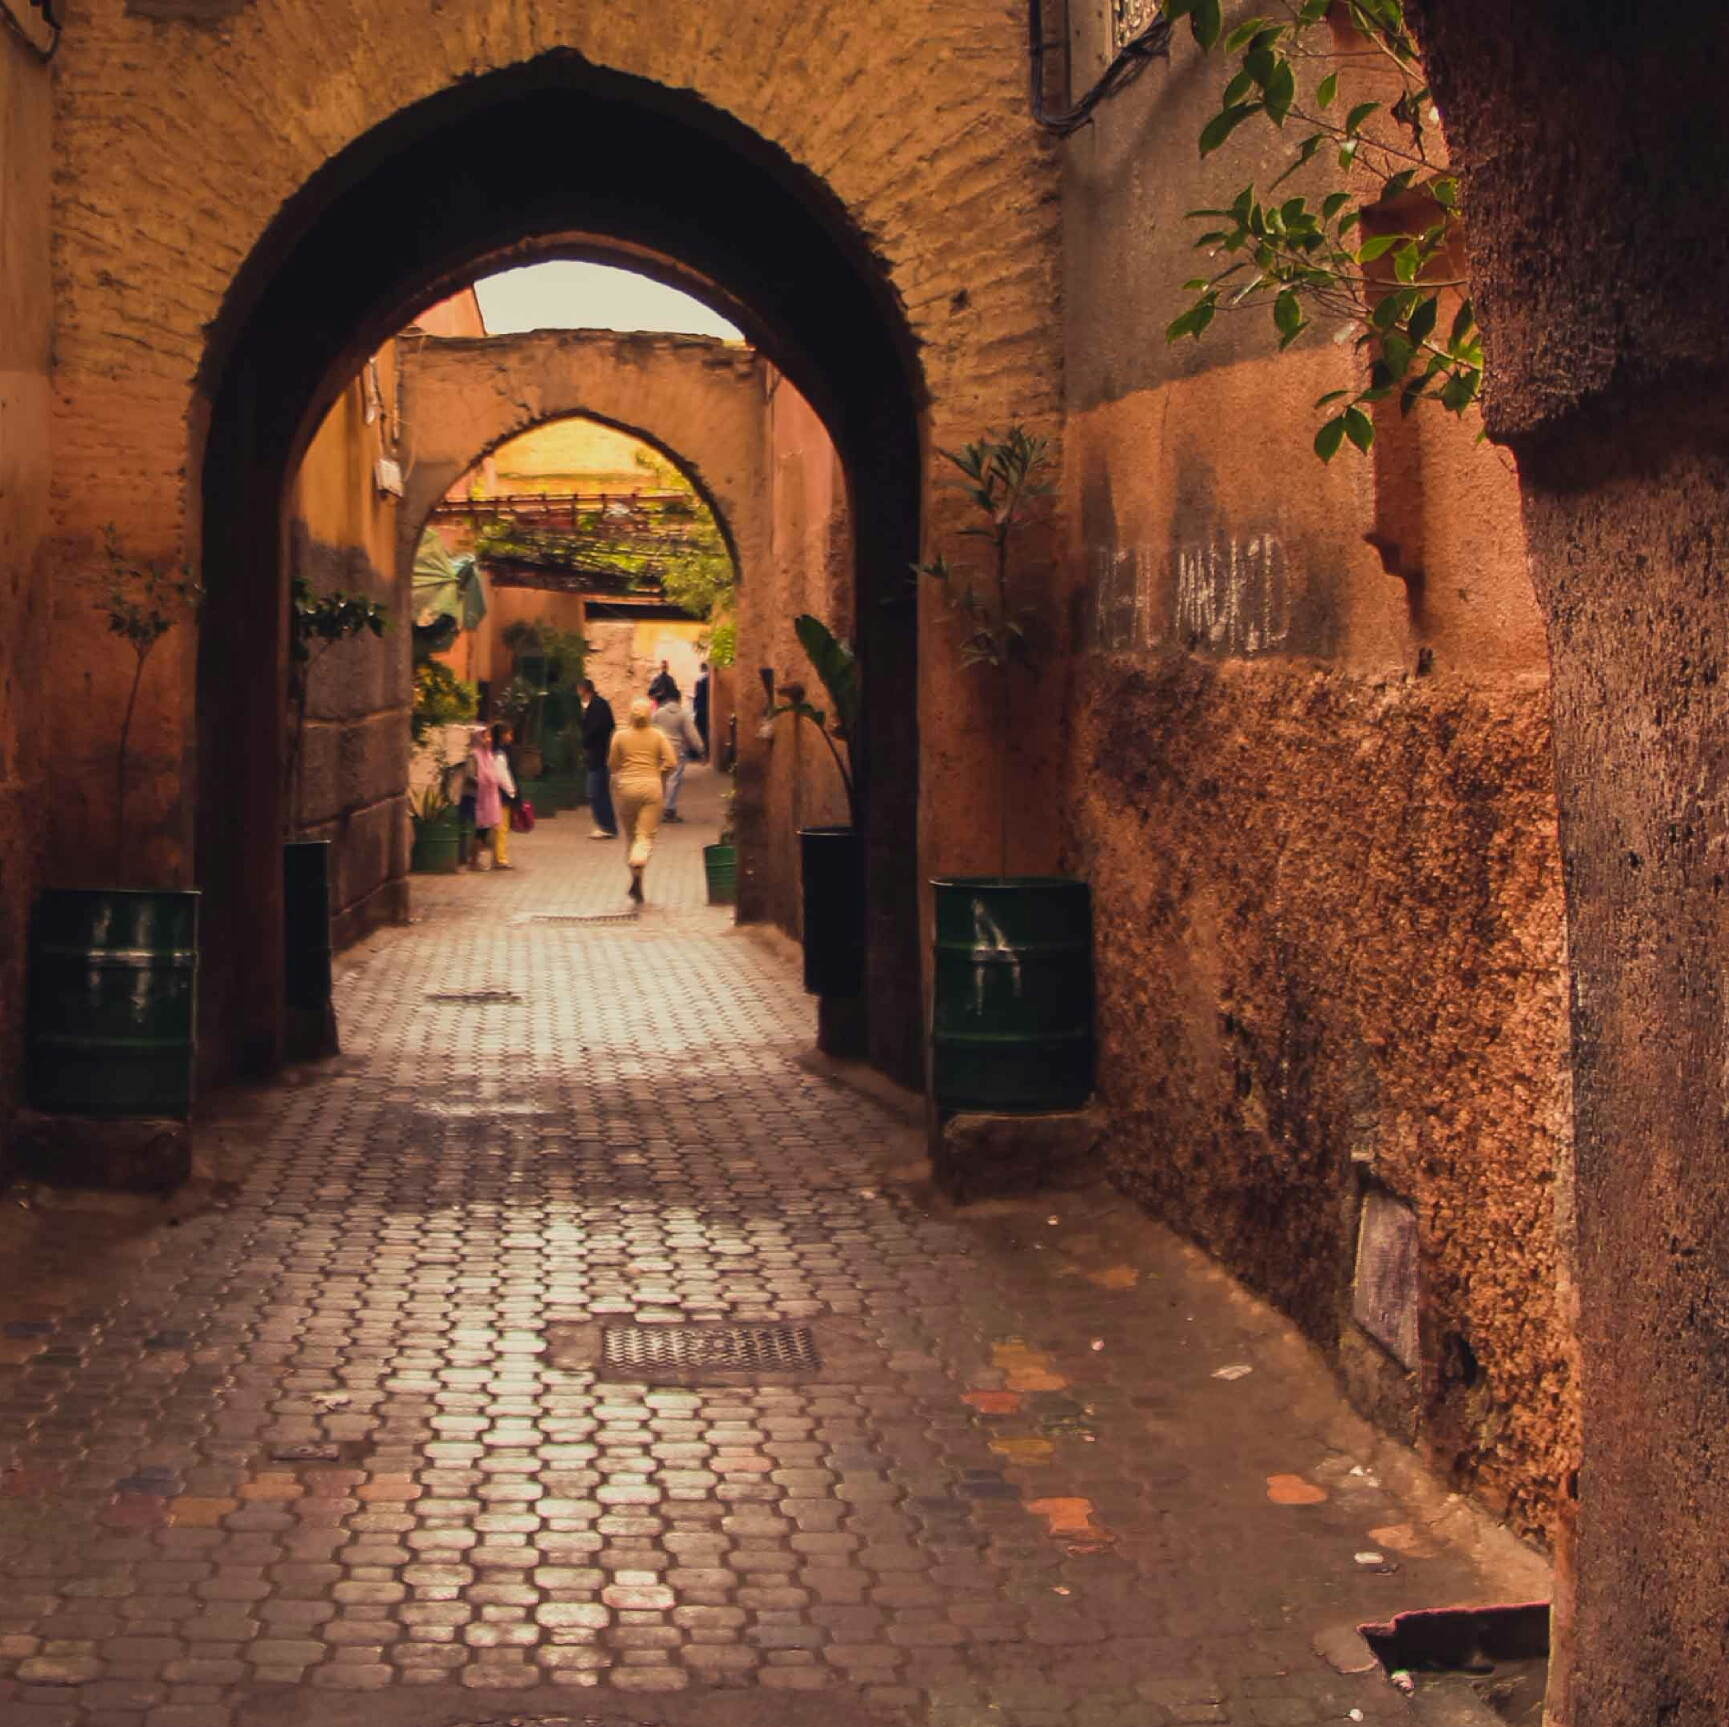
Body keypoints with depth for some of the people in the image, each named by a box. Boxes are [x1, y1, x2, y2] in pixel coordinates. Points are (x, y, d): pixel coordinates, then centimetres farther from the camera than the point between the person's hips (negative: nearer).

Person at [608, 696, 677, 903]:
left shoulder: (620, 736, 1)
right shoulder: (658, 736, 1)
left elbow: (612, 765, 5)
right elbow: (671, 762, -4)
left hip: (627, 786, 1)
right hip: (651, 786, -1)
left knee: (631, 835, 14)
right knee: (646, 836, -3)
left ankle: (636, 882, 16)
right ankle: (638, 865, -33)